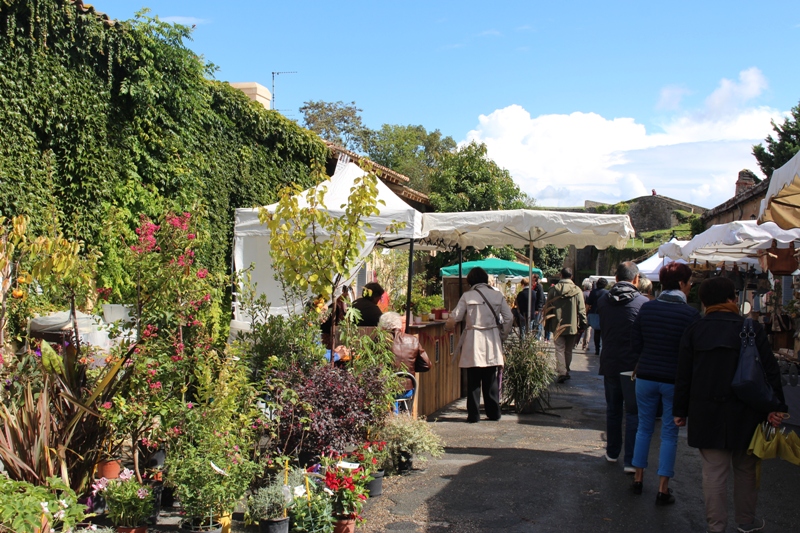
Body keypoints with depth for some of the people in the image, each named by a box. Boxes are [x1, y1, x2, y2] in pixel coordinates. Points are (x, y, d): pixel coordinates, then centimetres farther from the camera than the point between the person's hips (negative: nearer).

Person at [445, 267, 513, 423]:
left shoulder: (467, 296, -6)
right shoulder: (497, 295, 1)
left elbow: (454, 318, -8)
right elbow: (508, 318, 0)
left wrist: (448, 326, 14)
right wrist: (502, 336, 12)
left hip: (474, 341, -2)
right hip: (492, 340, 3)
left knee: (474, 380, 6)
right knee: (491, 379, 13)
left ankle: (473, 414, 6)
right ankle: (493, 412, 18)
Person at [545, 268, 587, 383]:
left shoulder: (553, 289, -3)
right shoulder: (577, 290, -6)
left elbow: (548, 309, 2)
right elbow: (581, 310, -4)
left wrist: (548, 326, 11)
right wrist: (583, 325, 5)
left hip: (557, 326, 0)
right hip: (572, 326, 0)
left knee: (560, 349, 2)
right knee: (568, 350, 14)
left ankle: (561, 372, -8)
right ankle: (566, 371, 21)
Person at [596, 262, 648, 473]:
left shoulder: (603, 301, 0)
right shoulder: (643, 302, -13)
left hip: (609, 363, 4)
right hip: (633, 364, -4)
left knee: (613, 409, 18)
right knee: (633, 412, 2)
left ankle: (612, 452, 28)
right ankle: (631, 460, 1)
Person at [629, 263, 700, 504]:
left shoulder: (646, 308, -2)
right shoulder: (690, 313, -13)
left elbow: (635, 346, 1)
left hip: (646, 377, 3)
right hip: (675, 380, -3)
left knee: (644, 427, 18)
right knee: (669, 433, 7)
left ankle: (638, 478, 25)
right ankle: (663, 489, 11)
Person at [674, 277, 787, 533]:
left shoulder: (693, 331, -1)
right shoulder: (752, 329, -6)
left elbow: (683, 376, 2)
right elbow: (770, 372, -5)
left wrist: (680, 411, 9)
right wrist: (776, 406, 0)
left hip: (707, 415, 1)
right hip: (745, 415, 0)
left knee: (713, 471, 4)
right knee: (746, 469, 15)